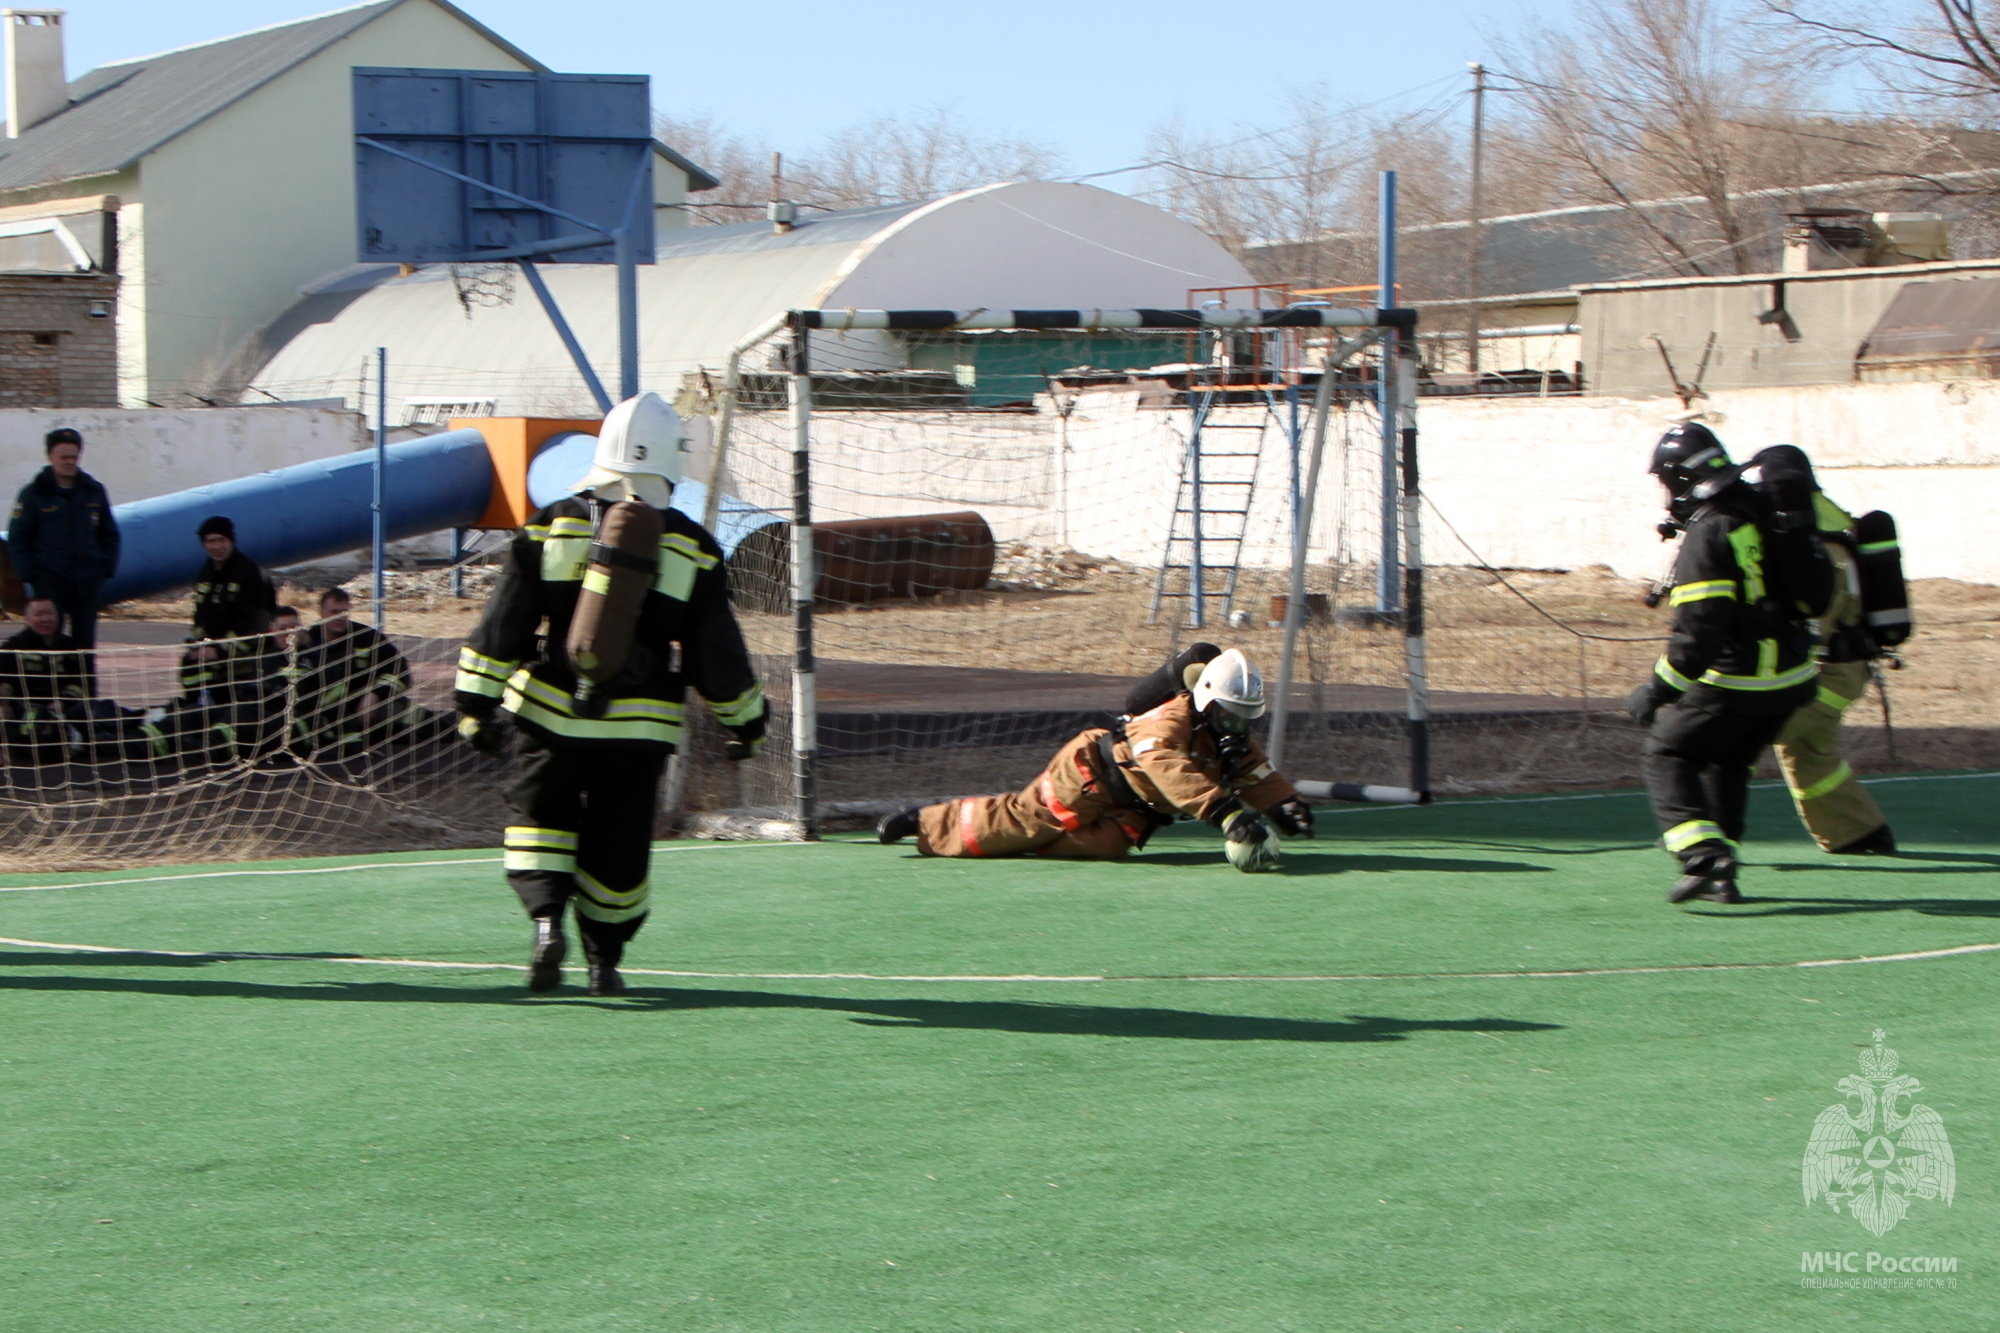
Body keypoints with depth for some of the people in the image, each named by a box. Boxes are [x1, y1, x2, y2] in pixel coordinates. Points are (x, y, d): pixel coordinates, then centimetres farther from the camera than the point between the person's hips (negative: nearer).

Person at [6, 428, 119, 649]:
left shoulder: (94, 491, 8)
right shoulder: (33, 494, -2)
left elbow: (109, 535, 16)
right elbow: (18, 539, -1)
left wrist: (107, 568, 5)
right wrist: (29, 574, -8)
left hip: (88, 581, 3)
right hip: (50, 581, -3)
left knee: (85, 641, 7)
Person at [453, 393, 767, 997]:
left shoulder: (553, 525, 0)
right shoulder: (692, 548, 0)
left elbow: (504, 620, 0)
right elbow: (718, 650, 5)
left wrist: (476, 701, 6)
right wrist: (745, 719, 18)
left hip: (550, 714, 0)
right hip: (640, 729, 0)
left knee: (541, 814, 17)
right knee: (618, 845, 12)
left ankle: (545, 917, -5)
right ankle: (604, 960, 18)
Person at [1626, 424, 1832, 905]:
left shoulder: (1708, 535, -17)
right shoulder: (1763, 514, 8)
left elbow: (1699, 631, -23)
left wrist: (1657, 690, -18)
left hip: (1739, 681, -8)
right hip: (1793, 677, 8)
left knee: (1668, 753, 3)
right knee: (1728, 762, 23)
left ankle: (1703, 857, -14)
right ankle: (1720, 873, 21)